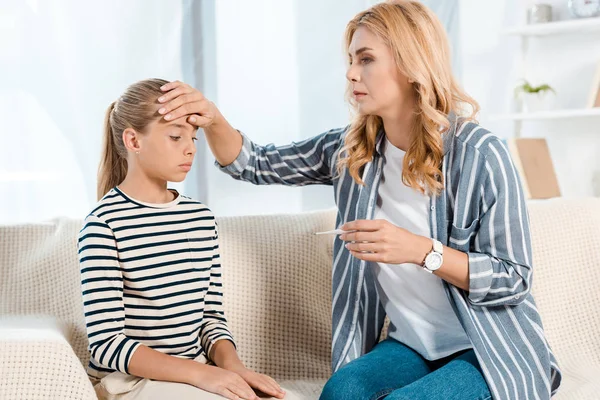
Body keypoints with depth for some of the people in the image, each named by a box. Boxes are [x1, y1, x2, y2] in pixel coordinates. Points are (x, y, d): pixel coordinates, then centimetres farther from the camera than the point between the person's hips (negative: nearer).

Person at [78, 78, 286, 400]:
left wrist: (229, 362, -11)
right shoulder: (104, 223, -12)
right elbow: (106, 344, -16)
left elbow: (211, 316, 10)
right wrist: (200, 373, -24)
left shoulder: (201, 217, 8)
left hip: (197, 371, 6)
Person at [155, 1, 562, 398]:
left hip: (494, 352, -3)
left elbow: (515, 279, -13)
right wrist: (211, 118, -12)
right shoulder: (349, 151, 1)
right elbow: (255, 164, 8)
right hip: (411, 344, 4)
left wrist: (421, 250, -26)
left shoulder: (479, 154, -15)